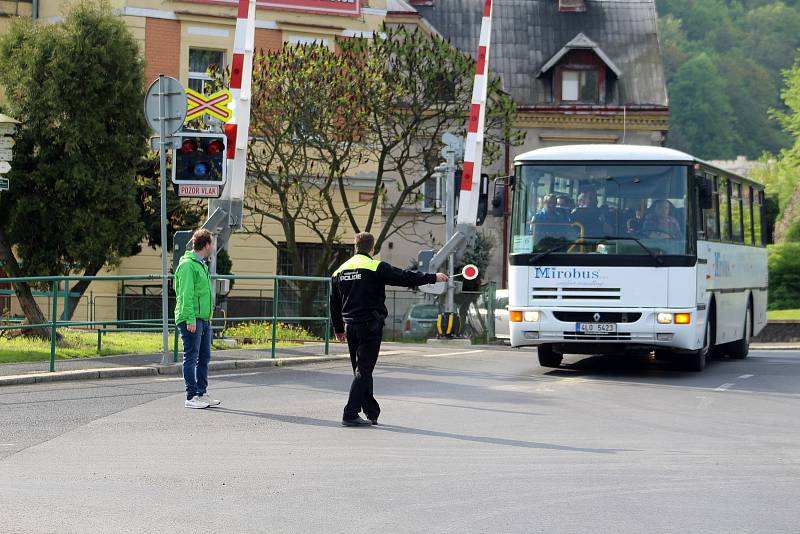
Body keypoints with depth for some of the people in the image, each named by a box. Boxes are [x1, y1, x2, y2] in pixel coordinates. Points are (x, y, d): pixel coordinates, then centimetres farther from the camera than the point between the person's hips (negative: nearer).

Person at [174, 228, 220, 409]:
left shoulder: (202, 264, 18)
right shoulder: (187, 265, -12)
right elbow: (186, 294, -18)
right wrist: (190, 319, -22)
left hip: (204, 318, 9)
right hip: (191, 320, -9)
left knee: (204, 357, 12)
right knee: (191, 358, -4)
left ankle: (202, 393, 19)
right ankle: (191, 397, -1)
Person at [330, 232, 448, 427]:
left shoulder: (340, 271, 11)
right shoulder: (376, 267, -8)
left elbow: (334, 304, 17)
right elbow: (405, 277, -9)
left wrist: (338, 329, 25)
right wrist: (433, 277, 1)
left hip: (350, 327, 6)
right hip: (370, 325, -6)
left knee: (361, 370, 14)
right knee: (363, 370, -4)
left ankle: (372, 412, 18)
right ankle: (350, 415, -10)